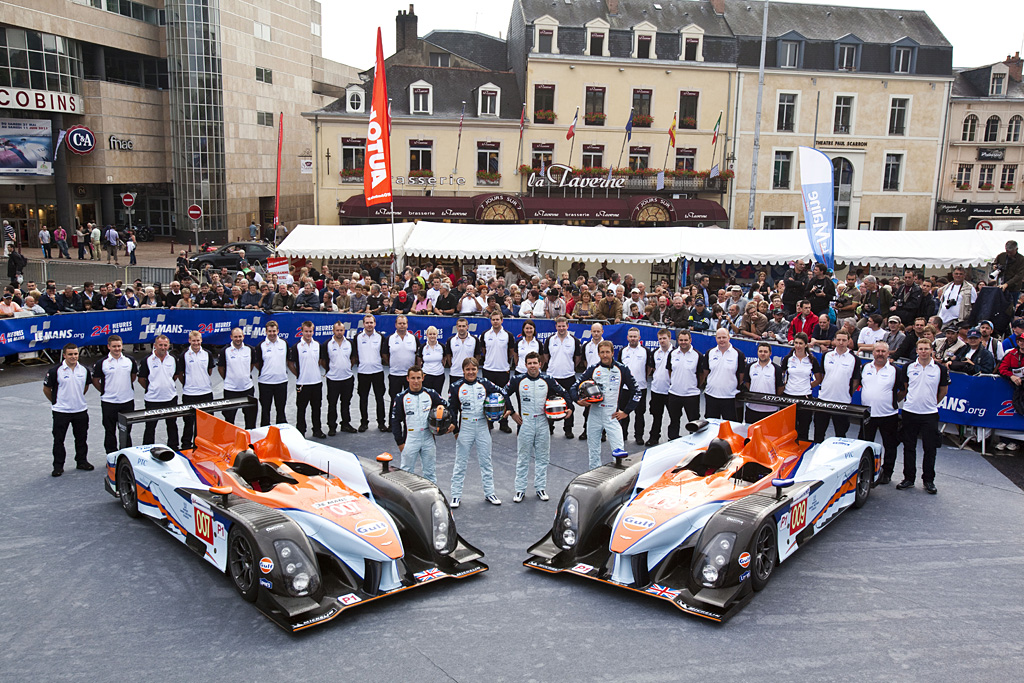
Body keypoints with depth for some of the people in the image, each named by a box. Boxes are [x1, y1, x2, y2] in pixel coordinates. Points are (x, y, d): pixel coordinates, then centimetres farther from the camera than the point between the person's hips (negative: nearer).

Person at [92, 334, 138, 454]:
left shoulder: (130, 360, 3)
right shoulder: (101, 363, -5)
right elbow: (95, 381, 5)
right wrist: (105, 392, 6)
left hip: (127, 400, 2)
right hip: (109, 402, -2)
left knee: (126, 430, 11)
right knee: (110, 432, 8)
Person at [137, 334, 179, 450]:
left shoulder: (173, 359, 4)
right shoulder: (147, 360, -7)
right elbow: (141, 379, 1)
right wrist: (151, 389, 8)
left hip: (170, 398, 3)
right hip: (153, 399, -3)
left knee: (172, 425, 13)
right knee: (150, 426, 5)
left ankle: (173, 448, 24)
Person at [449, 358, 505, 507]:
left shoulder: (485, 384, 3)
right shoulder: (456, 387, -2)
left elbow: (502, 392, 12)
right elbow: (452, 409, 0)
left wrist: (506, 409, -2)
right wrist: (454, 428, -5)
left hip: (483, 426, 2)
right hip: (465, 426, -2)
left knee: (486, 461, 10)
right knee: (461, 462, 3)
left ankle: (489, 493, 20)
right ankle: (456, 495, 11)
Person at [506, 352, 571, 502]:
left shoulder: (548, 380, 2)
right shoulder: (517, 380, -3)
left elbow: (563, 393, 11)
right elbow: (504, 395, 4)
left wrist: (569, 407, -3)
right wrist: (512, 413, -1)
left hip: (542, 422, 2)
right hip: (524, 422, -2)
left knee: (542, 457, 8)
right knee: (523, 457, 4)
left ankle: (540, 488, 19)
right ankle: (520, 490, 11)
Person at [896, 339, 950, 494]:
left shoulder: (940, 369, -1)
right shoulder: (908, 368, 2)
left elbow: (943, 390, 11)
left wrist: (932, 403, 13)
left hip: (930, 414, -1)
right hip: (910, 412, 1)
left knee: (930, 449, 4)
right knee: (909, 447, 7)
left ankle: (928, 481, 16)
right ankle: (909, 478, 17)